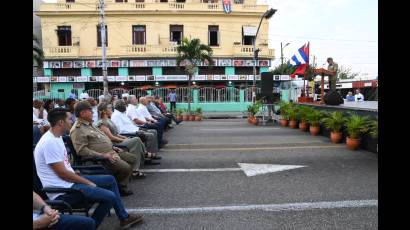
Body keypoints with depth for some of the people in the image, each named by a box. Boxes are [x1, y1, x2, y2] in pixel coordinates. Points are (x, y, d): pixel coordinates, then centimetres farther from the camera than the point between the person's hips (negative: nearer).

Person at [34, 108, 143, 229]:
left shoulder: (57, 137, 9)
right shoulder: (50, 142, -23)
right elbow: (63, 173, -22)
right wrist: (88, 182, -13)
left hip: (69, 180, 11)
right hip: (62, 190, -11)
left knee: (110, 179, 13)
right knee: (110, 197, -17)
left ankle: (124, 217, 22)